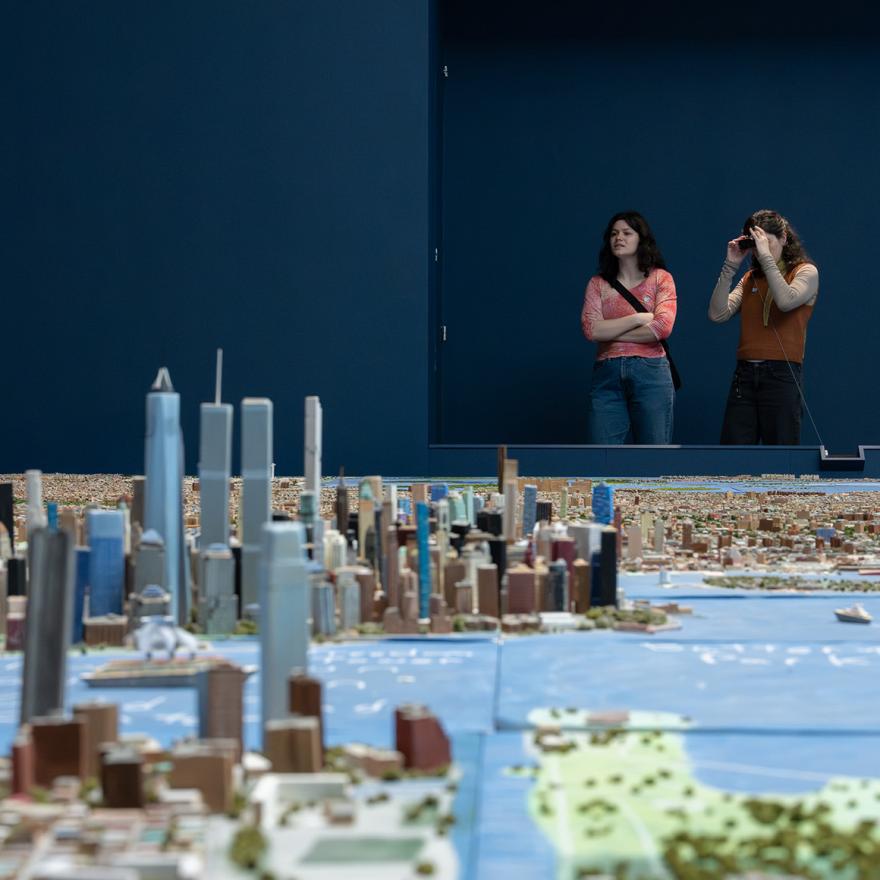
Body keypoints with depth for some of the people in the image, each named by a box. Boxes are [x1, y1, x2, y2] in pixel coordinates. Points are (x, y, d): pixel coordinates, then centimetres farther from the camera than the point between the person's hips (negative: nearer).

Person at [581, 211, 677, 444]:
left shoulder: (660, 278, 5)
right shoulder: (598, 283, 10)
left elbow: (662, 327, -10)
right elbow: (591, 329, -4)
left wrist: (610, 333, -5)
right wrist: (639, 318, -7)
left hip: (650, 372, -2)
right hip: (607, 373, 2)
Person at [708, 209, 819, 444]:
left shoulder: (806, 272, 3)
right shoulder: (750, 278, 15)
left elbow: (786, 301, -18)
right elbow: (717, 314, 4)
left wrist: (766, 256, -13)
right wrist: (730, 266, 2)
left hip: (781, 372, -4)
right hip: (745, 372, 4)